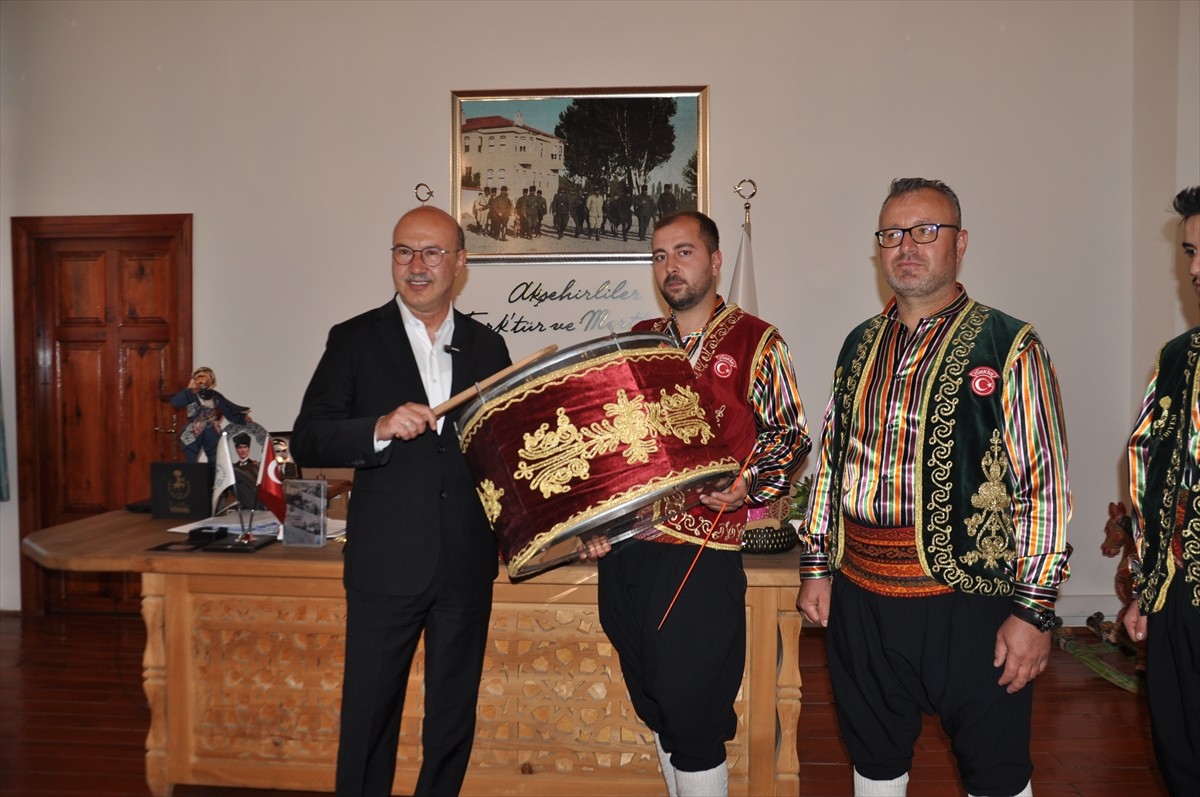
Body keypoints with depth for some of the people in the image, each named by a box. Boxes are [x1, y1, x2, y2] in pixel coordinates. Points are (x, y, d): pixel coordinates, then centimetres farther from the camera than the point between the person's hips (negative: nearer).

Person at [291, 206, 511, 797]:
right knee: (369, 715, 7)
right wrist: (379, 430, -22)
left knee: (454, 717, 15)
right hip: (386, 564, -2)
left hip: (467, 564, 3)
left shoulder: (487, 347, 8)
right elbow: (305, 442, -5)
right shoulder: (355, 340, 0)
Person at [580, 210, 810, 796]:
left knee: (692, 719, 2)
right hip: (623, 546, 6)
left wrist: (748, 484, -17)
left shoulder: (755, 341, -1)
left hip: (699, 551, -5)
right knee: (654, 708, 18)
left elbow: (790, 434, 0)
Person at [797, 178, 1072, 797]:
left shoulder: (1009, 347, -7)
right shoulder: (859, 346, 9)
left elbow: (1045, 484, -10)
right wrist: (816, 566, 10)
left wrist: (1034, 610, -13)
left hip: (968, 601, -4)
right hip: (859, 596, 5)